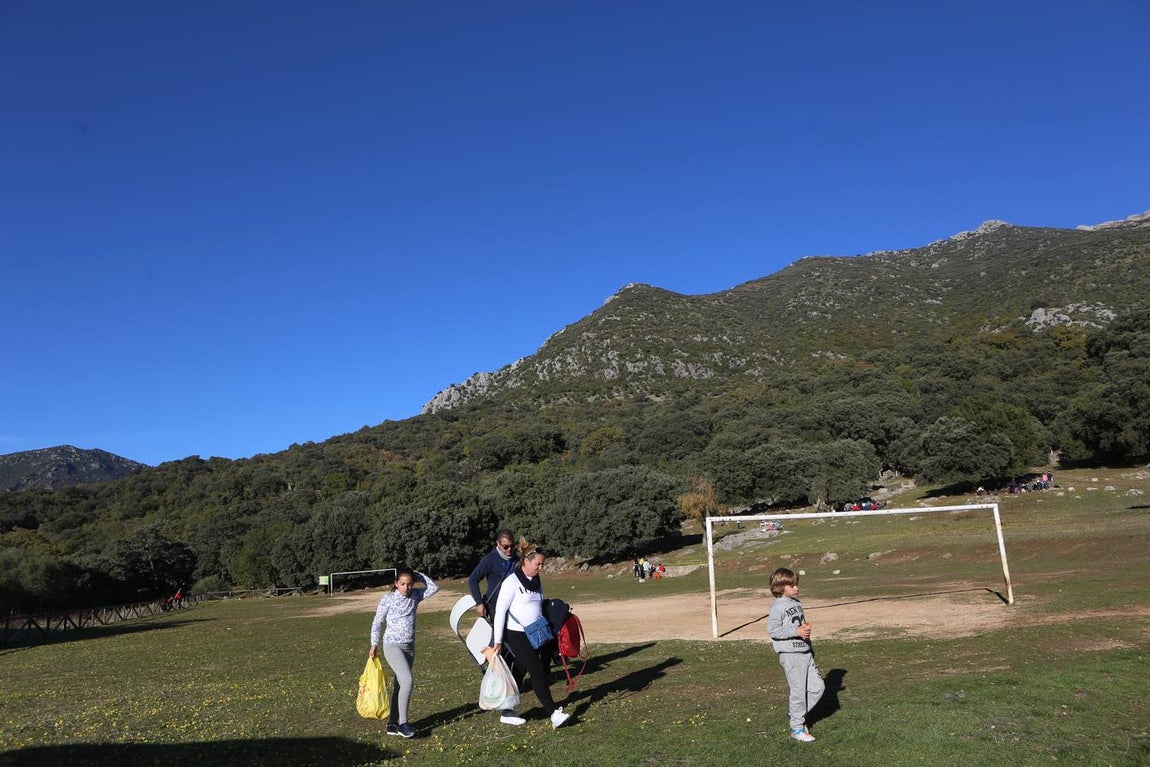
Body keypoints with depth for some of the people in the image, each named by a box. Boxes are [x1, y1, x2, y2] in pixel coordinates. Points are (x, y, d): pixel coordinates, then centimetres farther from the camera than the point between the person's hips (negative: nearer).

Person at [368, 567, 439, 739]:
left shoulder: (415, 595, 3)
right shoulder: (387, 599, -8)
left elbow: (434, 588, -2)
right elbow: (377, 623, -1)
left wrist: (418, 574, -4)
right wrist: (374, 645, -2)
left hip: (409, 646, 6)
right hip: (392, 646, -6)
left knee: (400, 685, 11)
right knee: (407, 680, -20)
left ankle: (392, 724, 21)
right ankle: (403, 723, -13)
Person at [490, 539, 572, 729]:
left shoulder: (537, 581, 11)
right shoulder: (512, 582, -13)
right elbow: (500, 610, -13)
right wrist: (498, 640, -14)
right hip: (517, 635, -7)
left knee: (520, 672, 11)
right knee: (537, 672, -11)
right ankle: (553, 714, -11)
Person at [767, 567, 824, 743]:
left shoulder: (797, 603, 13)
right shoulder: (777, 606, -13)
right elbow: (772, 629, -20)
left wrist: (806, 628, 7)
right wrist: (796, 631, -22)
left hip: (805, 651, 8)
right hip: (790, 654, -8)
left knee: (818, 687, 9)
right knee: (799, 690, -1)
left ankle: (795, 713, 26)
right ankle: (797, 728, 15)